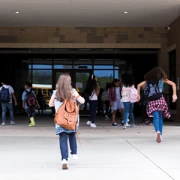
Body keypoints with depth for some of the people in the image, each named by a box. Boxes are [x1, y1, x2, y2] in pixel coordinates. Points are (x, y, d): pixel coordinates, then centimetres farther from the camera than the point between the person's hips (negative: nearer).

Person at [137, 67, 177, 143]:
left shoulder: (148, 80, 13)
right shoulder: (162, 79, 10)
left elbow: (139, 85, 6)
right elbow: (173, 84, 5)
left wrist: (138, 95, 12)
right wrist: (174, 94, 3)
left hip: (151, 101, 0)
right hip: (160, 100, 0)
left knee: (156, 117, -5)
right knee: (160, 117, 14)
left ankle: (158, 131, -32)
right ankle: (160, 135, 12)